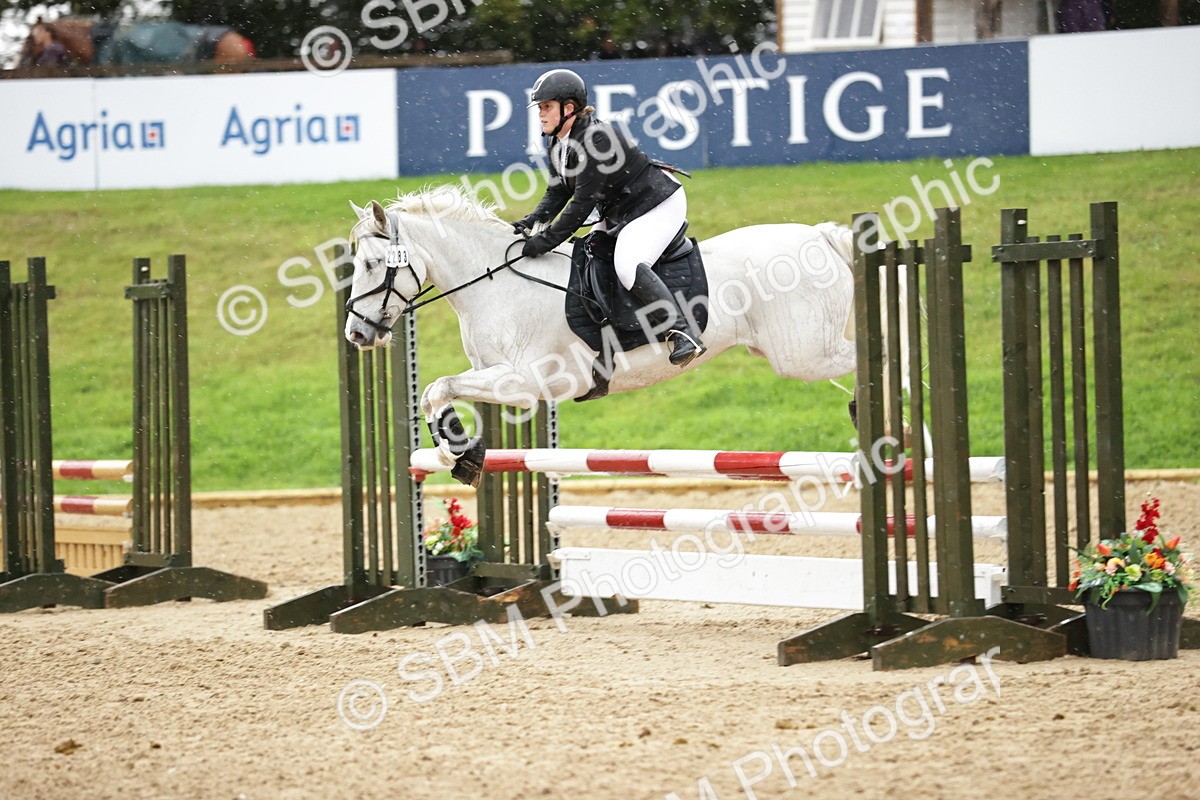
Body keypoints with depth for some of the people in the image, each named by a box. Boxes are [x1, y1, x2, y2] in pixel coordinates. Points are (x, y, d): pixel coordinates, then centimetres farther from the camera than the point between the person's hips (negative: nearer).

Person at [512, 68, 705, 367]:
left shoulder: (595, 138, -28)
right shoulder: (557, 144, 2)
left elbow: (584, 201, -29)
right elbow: (557, 193, 7)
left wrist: (547, 240, -29)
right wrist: (531, 222, -12)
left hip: (659, 205, -11)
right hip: (619, 214, 11)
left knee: (628, 267, -30)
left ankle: (684, 333, -29)